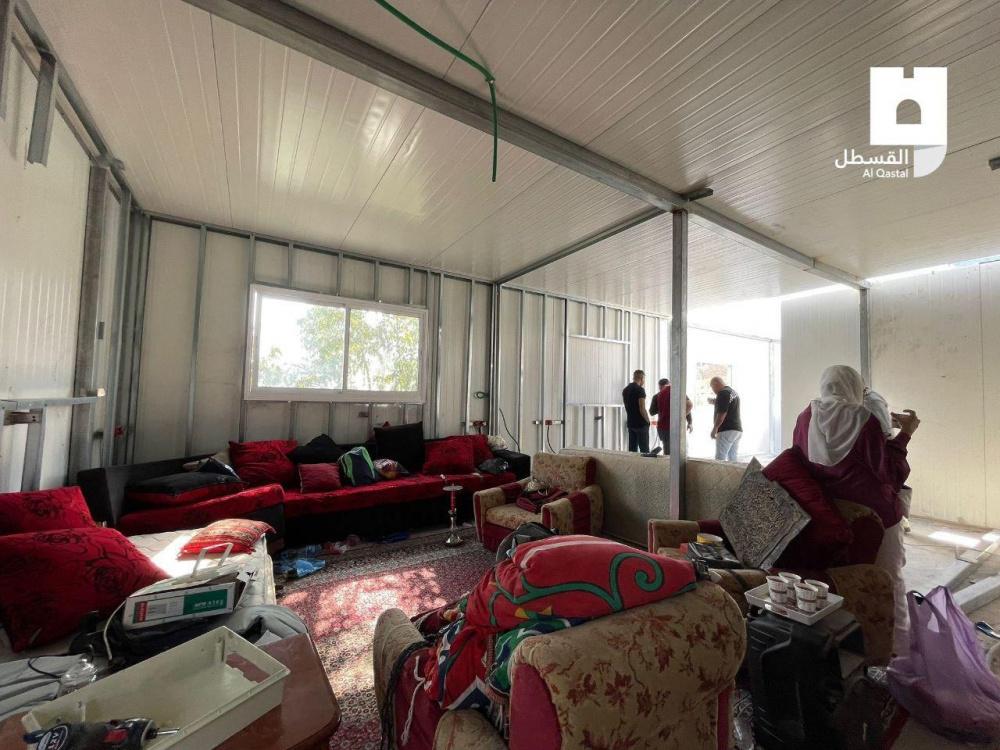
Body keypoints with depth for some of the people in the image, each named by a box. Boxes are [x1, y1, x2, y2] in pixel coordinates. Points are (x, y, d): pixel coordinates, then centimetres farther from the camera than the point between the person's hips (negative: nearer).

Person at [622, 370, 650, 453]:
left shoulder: (625, 390, 10)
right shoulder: (640, 390, -14)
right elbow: (642, 409, -18)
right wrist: (648, 421, -6)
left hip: (630, 423, 7)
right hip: (641, 424, -7)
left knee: (632, 449, 11)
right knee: (644, 450, -1)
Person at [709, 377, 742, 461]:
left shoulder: (723, 393, -12)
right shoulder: (734, 393, 18)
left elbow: (722, 413, -17)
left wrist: (715, 428, -13)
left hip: (726, 430, -10)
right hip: (738, 429, 10)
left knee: (720, 459, -9)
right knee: (732, 458, 10)